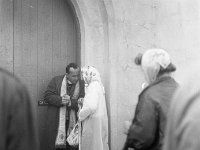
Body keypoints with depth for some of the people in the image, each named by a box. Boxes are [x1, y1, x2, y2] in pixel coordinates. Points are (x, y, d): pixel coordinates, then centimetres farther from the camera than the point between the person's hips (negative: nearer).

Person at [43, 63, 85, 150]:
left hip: (73, 123, 1)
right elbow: (47, 96, -3)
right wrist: (60, 100, -17)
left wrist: (70, 102, -19)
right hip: (56, 122, -1)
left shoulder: (82, 84, 3)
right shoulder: (56, 81, 3)